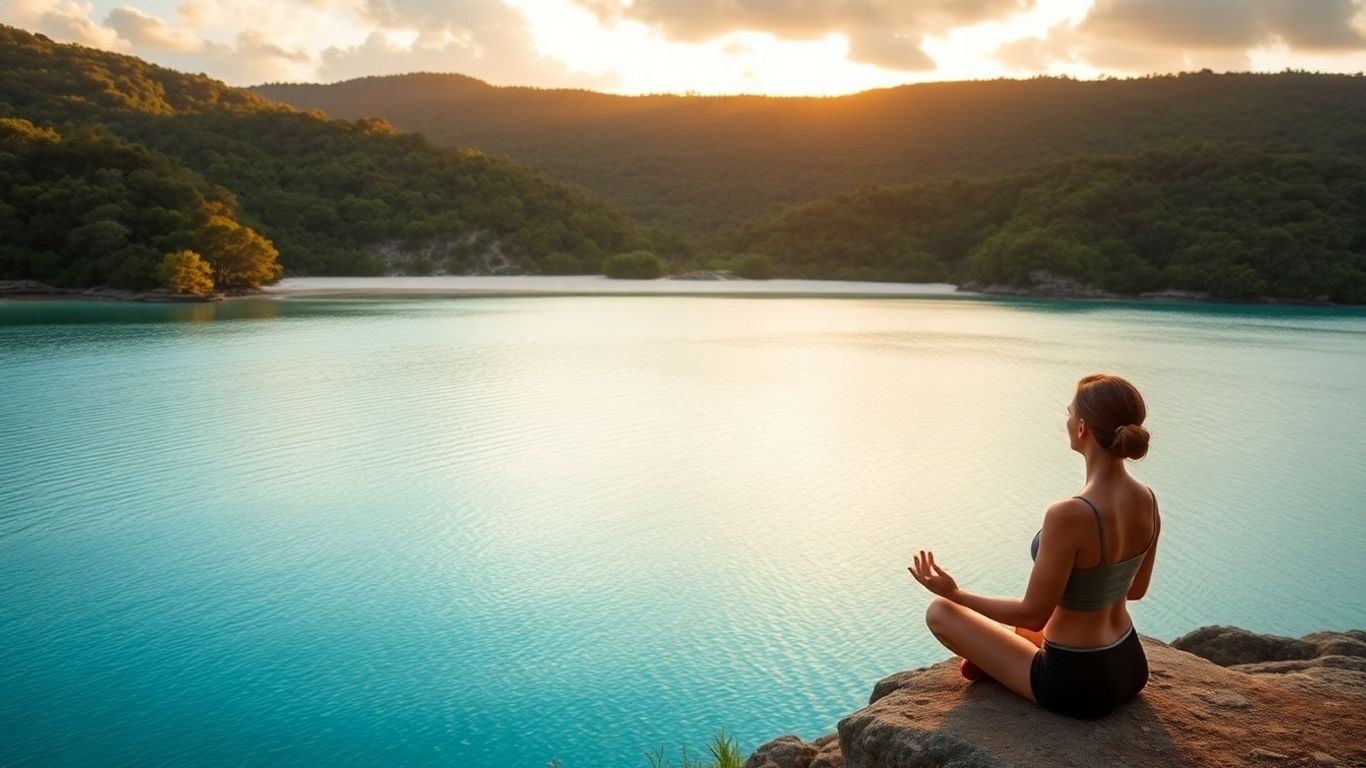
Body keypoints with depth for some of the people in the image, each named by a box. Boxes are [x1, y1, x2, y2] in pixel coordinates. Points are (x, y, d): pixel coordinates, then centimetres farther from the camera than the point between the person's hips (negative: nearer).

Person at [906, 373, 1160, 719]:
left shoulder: (1069, 515, -32)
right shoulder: (1147, 499, -8)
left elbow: (1034, 615, -22)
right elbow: (1137, 588, 8)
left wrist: (954, 594, -11)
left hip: (1078, 685, -8)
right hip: (1131, 669, 8)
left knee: (939, 612, 9)